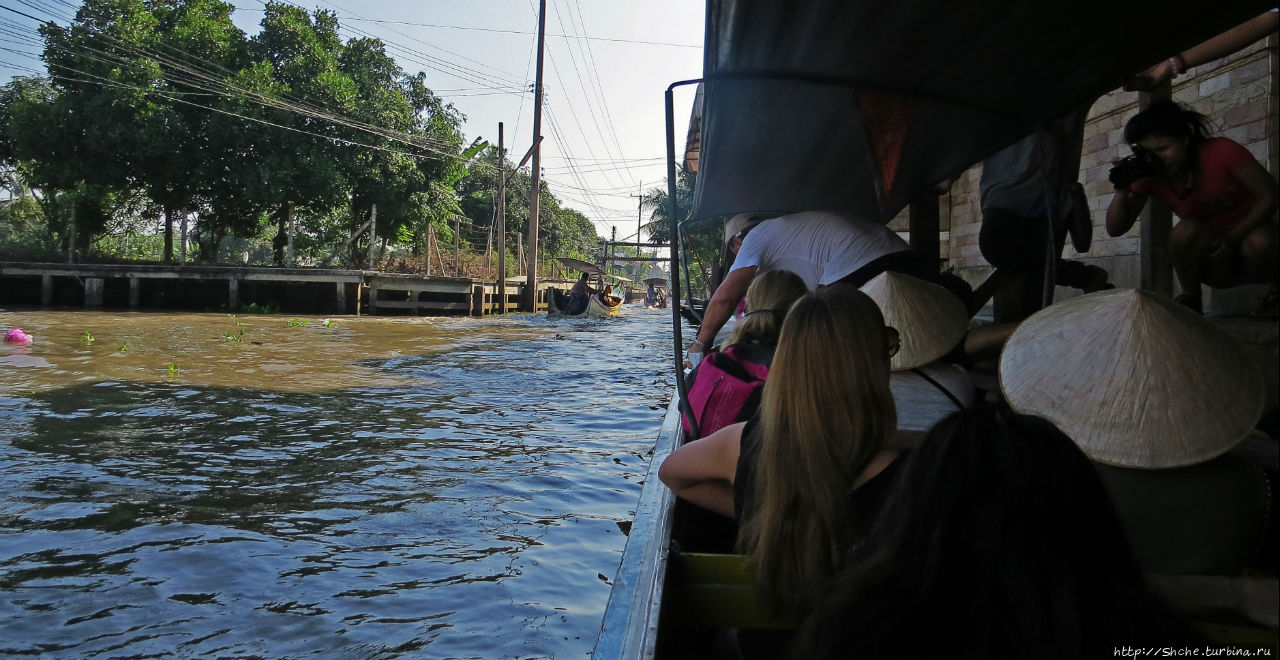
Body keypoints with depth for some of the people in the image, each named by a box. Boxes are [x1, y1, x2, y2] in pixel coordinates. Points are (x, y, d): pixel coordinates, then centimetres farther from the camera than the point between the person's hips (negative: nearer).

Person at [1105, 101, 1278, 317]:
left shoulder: (1222, 151, -19)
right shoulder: (1149, 176, -10)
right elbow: (1115, 229, -13)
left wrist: (1233, 237, -27)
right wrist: (1123, 189, -29)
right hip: (1215, 260, 1)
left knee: (1259, 242, -36)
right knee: (1186, 229, -31)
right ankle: (1190, 299, -10)